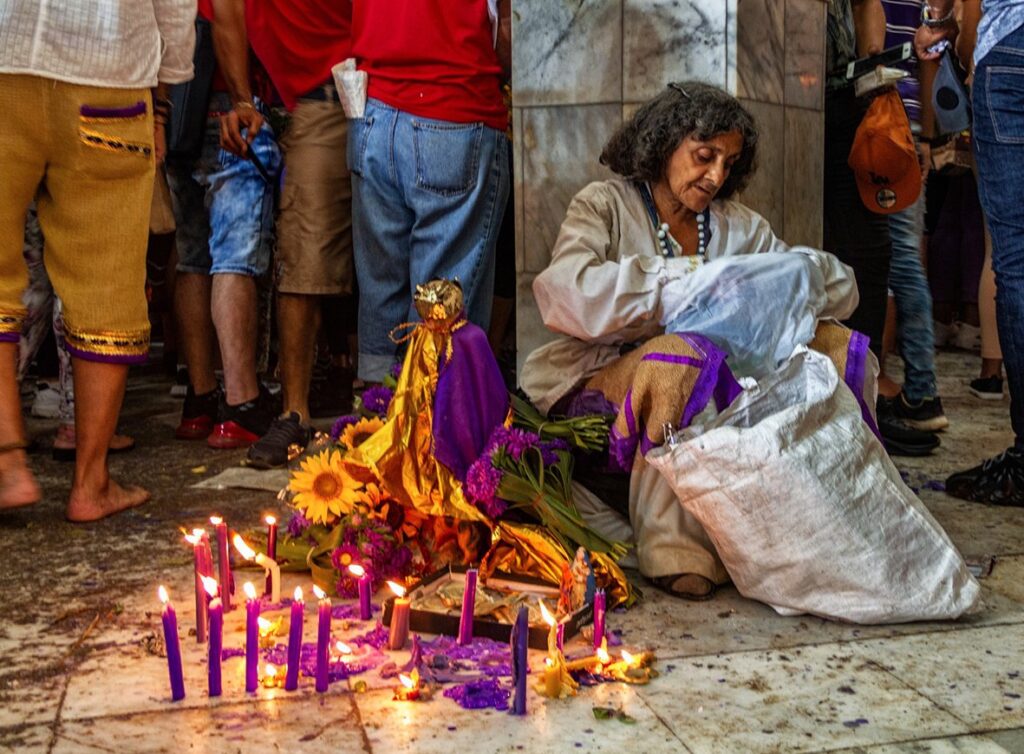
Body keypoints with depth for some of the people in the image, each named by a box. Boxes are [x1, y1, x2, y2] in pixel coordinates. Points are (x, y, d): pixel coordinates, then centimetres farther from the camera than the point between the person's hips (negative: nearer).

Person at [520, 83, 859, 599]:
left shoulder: (738, 227, 17)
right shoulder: (605, 205, 3)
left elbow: (841, 290, 16)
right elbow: (569, 291, -19)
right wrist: (687, 279, -17)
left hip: (713, 379, 5)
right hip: (596, 378, -4)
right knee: (676, 356, -38)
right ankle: (674, 551, -31)